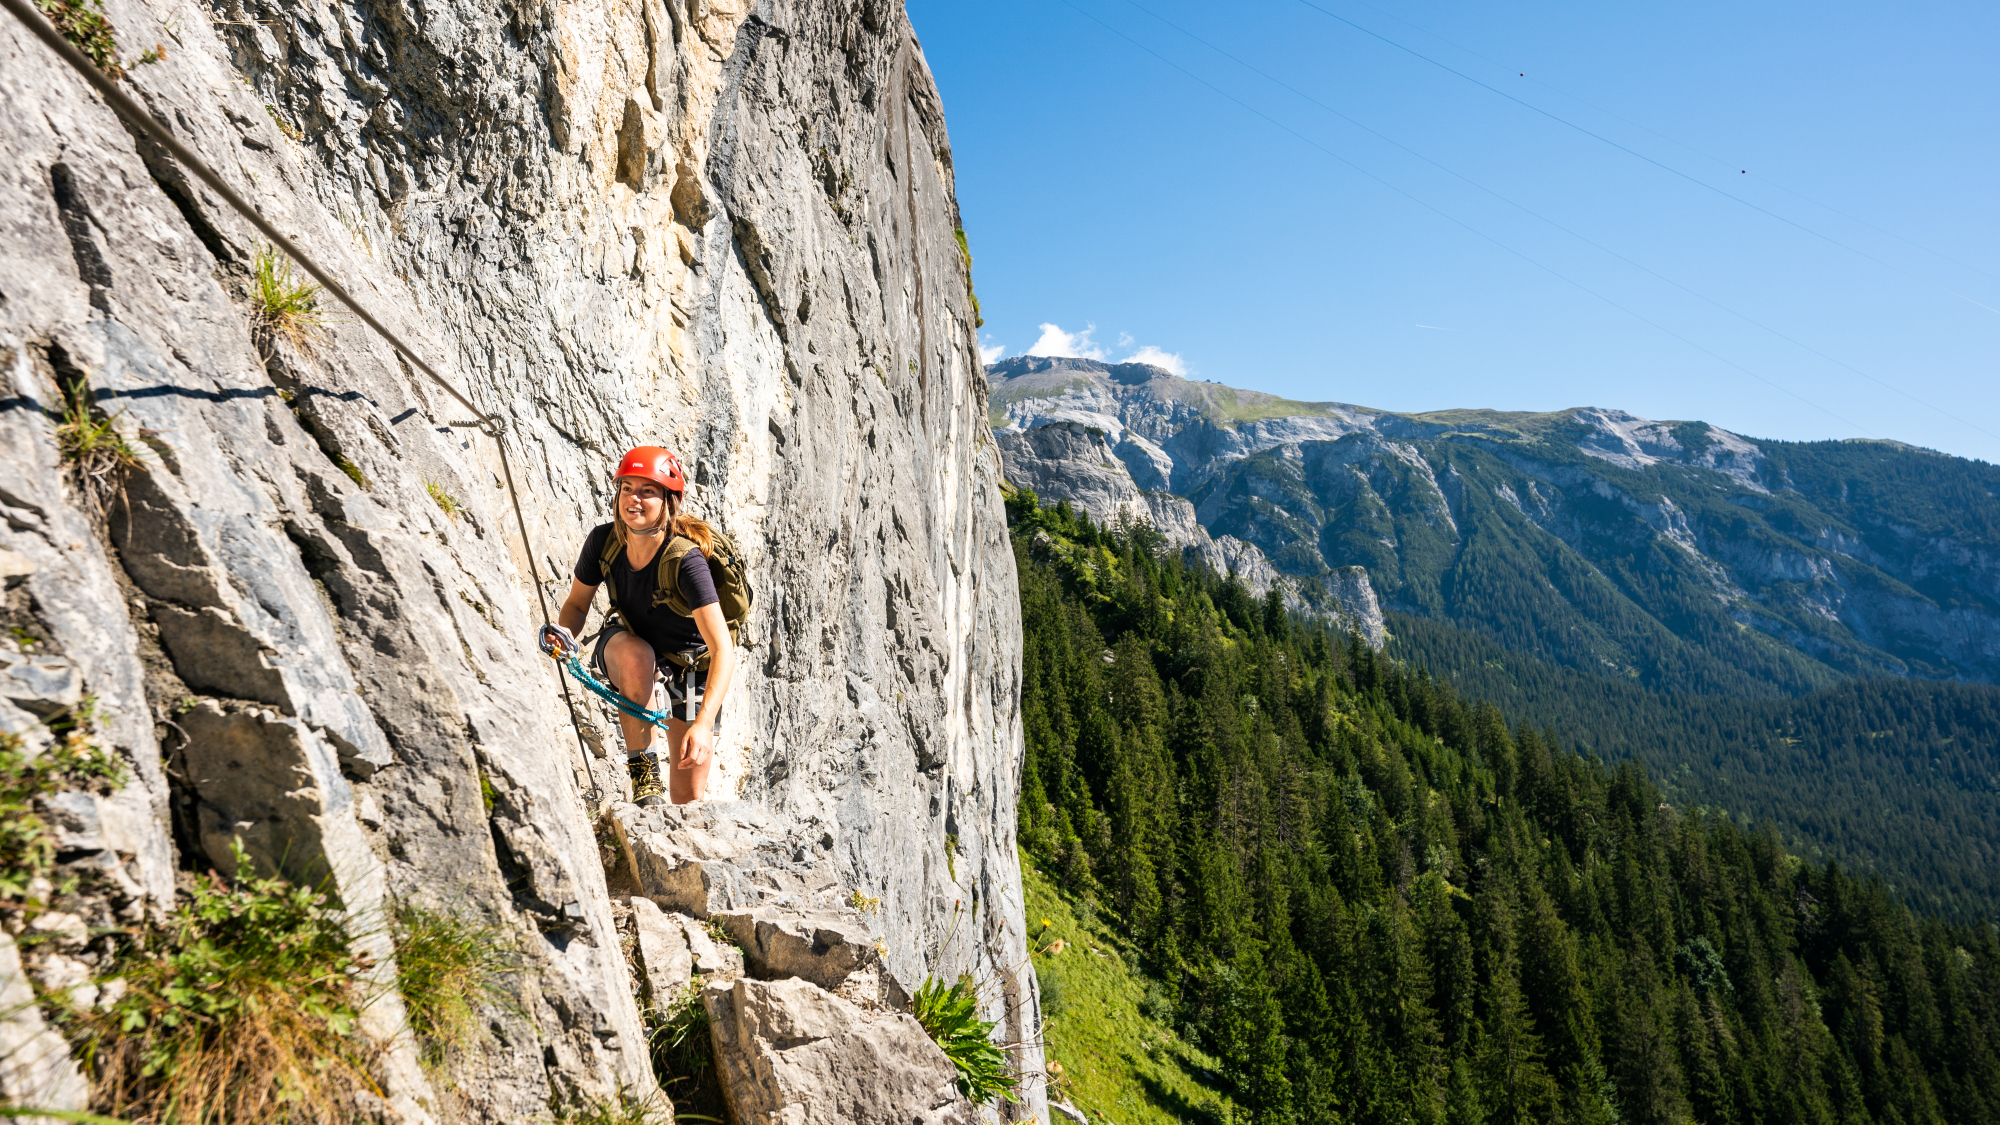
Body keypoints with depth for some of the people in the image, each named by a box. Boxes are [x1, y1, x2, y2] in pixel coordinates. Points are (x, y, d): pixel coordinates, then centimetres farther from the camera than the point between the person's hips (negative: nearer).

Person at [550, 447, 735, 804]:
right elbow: (576, 603, -3)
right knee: (635, 655, -38)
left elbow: (722, 649, -39)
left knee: (688, 797, -5)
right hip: (628, 639, 3)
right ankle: (643, 768, -18)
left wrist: (703, 724, -50)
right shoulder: (603, 540, -20)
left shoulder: (687, 560, -34)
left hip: (690, 660, -3)